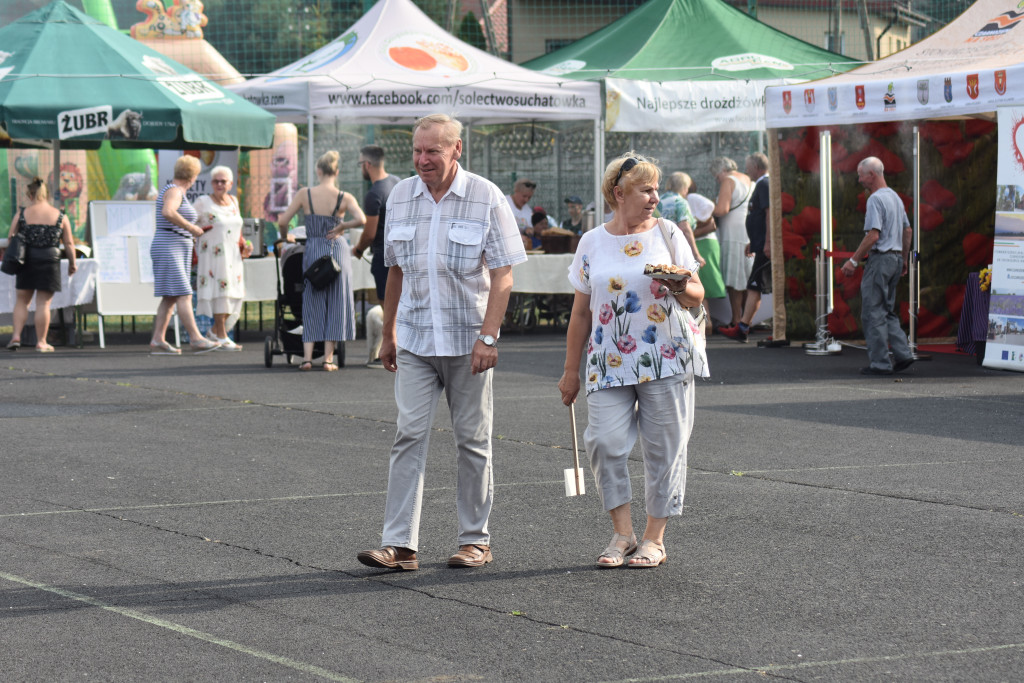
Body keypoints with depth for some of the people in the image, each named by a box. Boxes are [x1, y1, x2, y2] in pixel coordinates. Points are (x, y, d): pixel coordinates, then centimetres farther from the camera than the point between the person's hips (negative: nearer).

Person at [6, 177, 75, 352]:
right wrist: (72, 263, 15)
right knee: (43, 303, 3)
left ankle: (16, 336, 5)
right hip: (49, 264, -1)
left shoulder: (21, 215, -1)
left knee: (22, 300, 14)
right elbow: (69, 243, 2)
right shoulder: (60, 216, -1)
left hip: (26, 262, 1)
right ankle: (41, 342, 6)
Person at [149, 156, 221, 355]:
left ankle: (157, 341, 4)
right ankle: (196, 339, -19)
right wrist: (190, 227, -23)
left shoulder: (177, 192, 19)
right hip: (170, 250, -10)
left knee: (170, 298, 6)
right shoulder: (174, 192, -12)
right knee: (183, 295, -14)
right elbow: (167, 213, -32)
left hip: (178, 252, 10)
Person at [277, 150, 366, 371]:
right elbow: (361, 220, -20)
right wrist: (341, 226, -4)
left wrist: (285, 237, 17)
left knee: (312, 303, 10)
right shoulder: (345, 198, -5)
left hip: (313, 250, 1)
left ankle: (307, 356, 0)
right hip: (337, 249, -1)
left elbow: (282, 222, -3)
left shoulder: (304, 194, -3)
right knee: (335, 303, 7)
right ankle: (328, 357, 5)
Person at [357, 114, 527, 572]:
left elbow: (502, 274, -7)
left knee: (472, 440, 5)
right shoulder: (400, 197, 6)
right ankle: (399, 544, -8)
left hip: (467, 340, -2)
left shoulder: (486, 197, -5)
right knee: (409, 435, -6)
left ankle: (475, 539, 15)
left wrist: (488, 337, -15)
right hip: (415, 340, 3)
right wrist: (388, 333, 18)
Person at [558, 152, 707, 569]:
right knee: (605, 441, -12)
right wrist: (571, 370, 12)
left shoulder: (667, 234, 4)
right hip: (609, 363, 1)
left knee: (663, 448, 1)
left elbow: (697, 296, 6)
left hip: (666, 360, -1)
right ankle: (622, 533, 0)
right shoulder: (592, 243, 8)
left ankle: (654, 538, 12)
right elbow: (581, 312, 13)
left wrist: (682, 290, -18)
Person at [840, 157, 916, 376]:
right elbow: (907, 231, 21)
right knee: (887, 312, 16)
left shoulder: (876, 199, -15)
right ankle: (903, 354, 8)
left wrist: (854, 261, -17)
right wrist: (904, 259, 28)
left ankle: (880, 363, -2)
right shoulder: (895, 197, 15)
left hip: (879, 259, -9)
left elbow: (873, 236, -21)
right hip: (895, 258, 9)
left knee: (873, 313, -3)